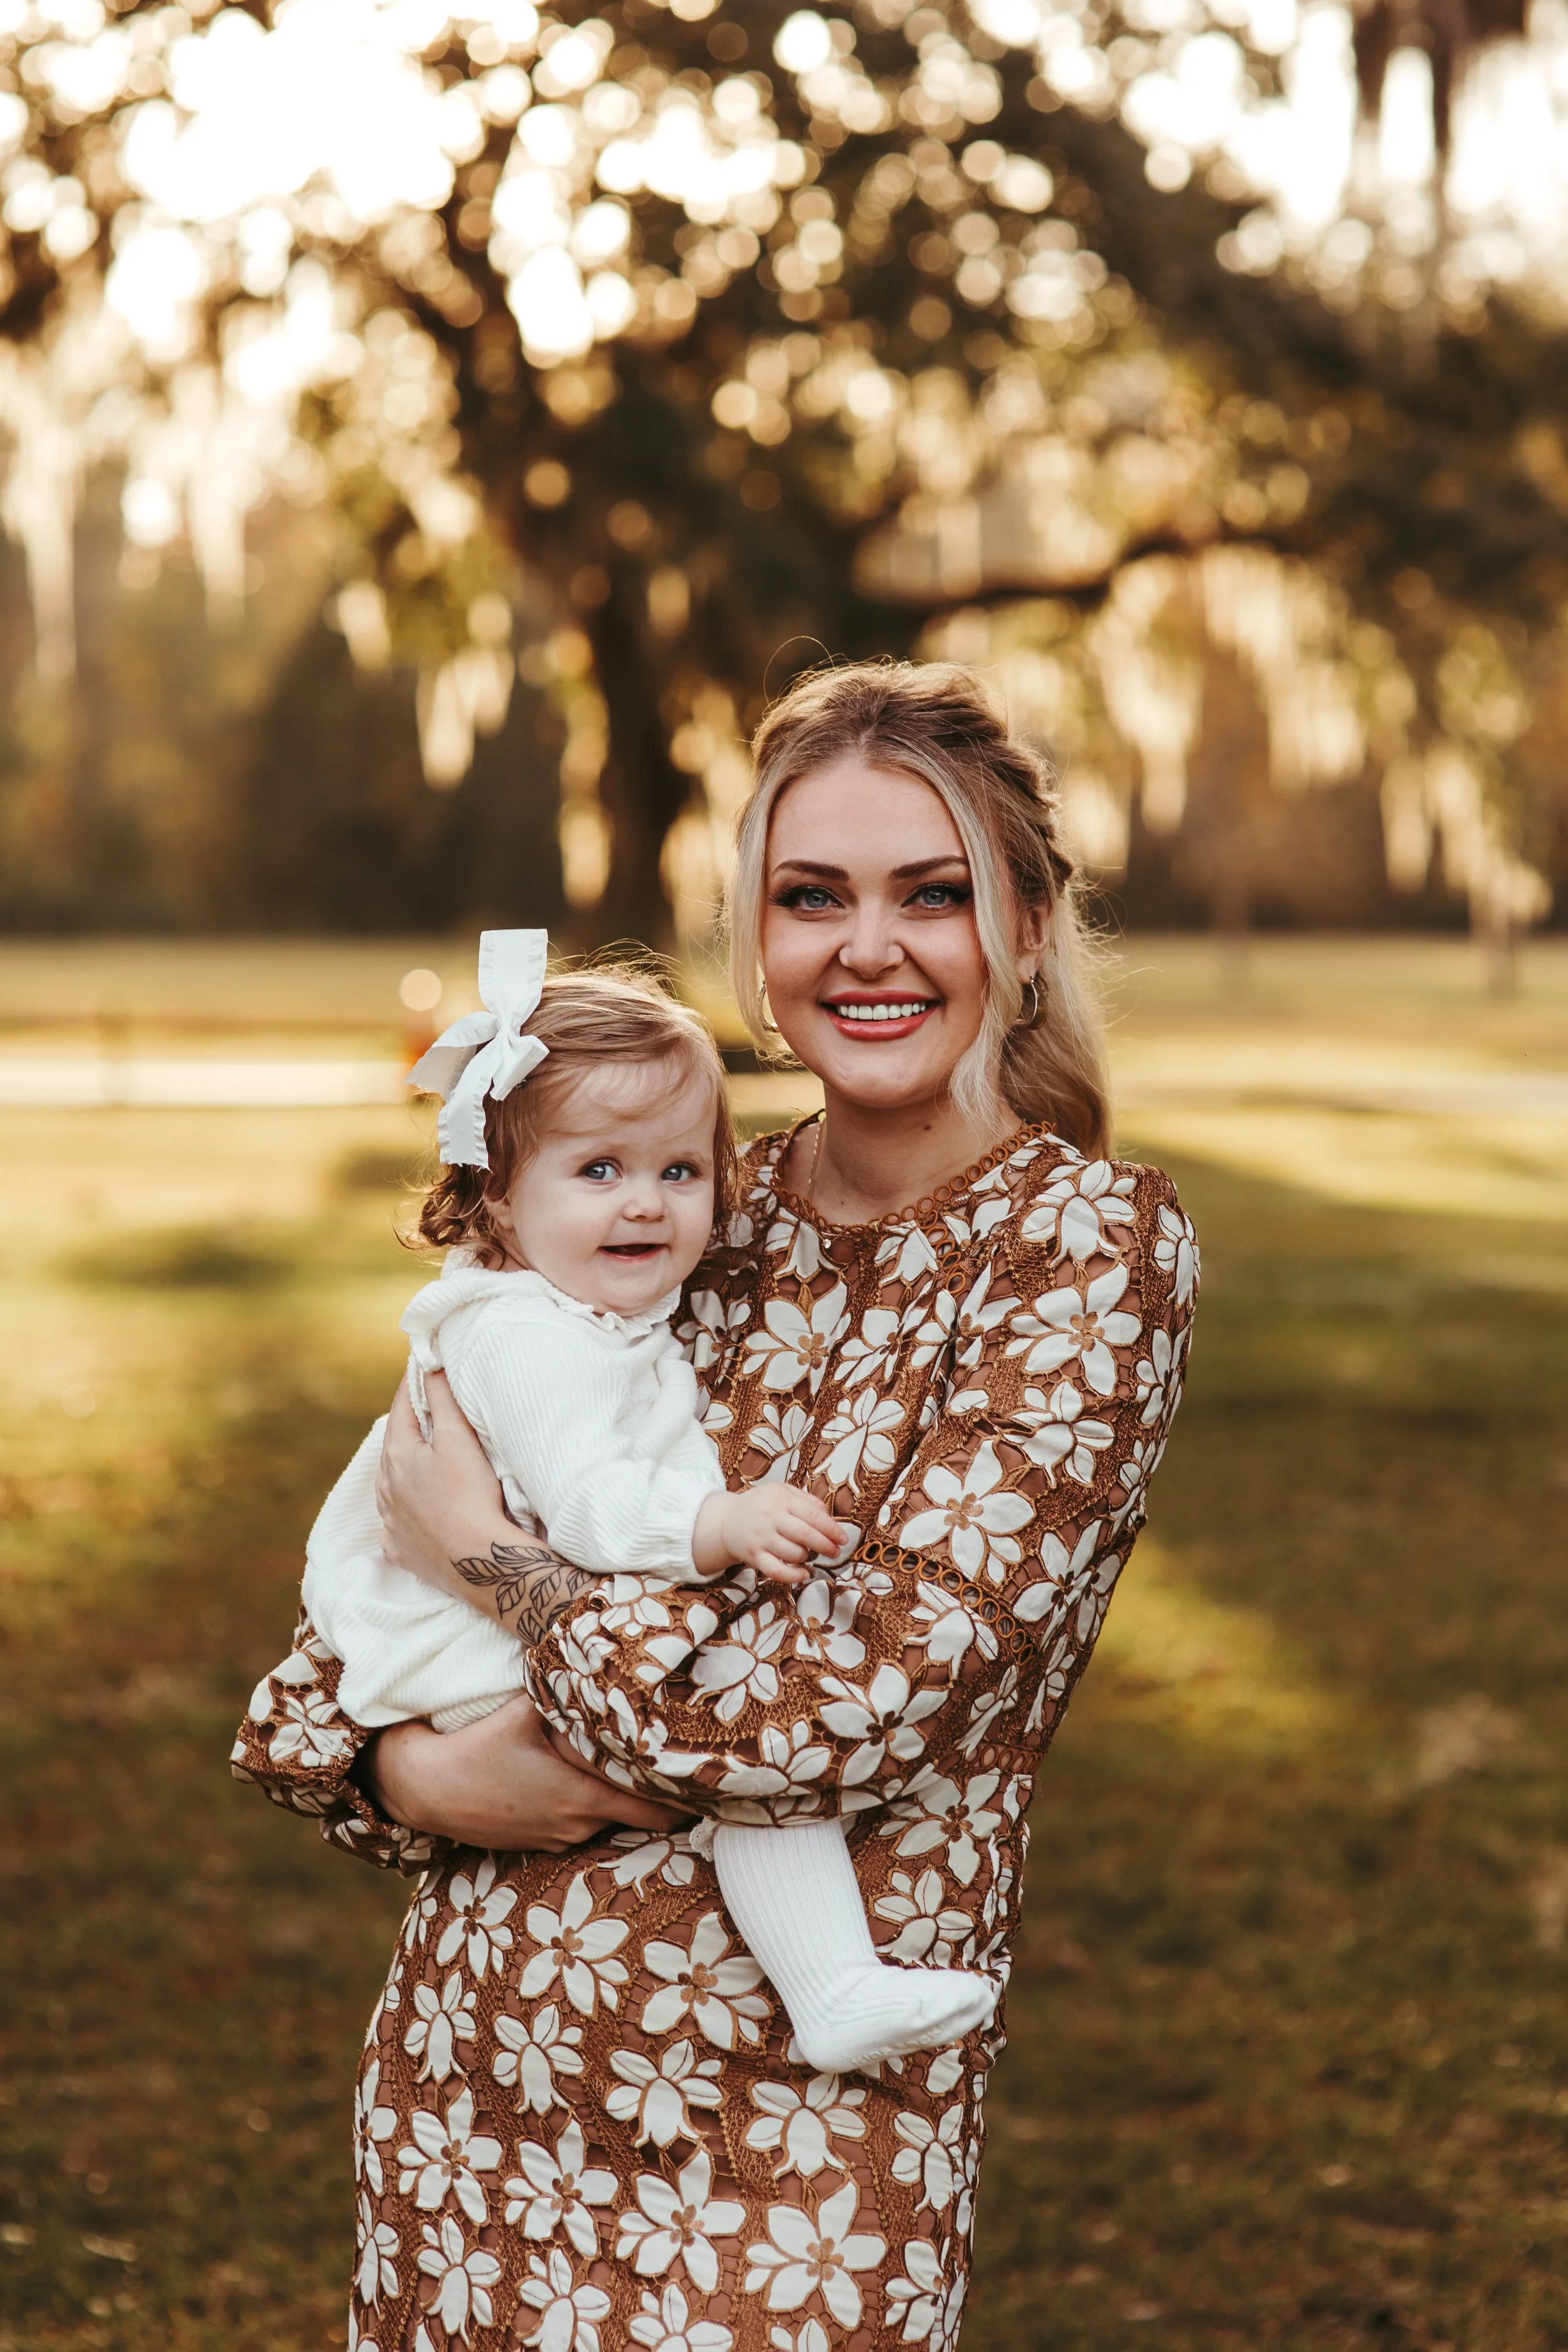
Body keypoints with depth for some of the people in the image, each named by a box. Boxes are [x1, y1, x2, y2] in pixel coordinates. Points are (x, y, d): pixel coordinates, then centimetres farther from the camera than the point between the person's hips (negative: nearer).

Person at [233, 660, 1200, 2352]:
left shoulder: (1089, 1245, -9)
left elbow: (865, 1702, -20)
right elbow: (300, 1699, 9)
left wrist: (500, 1563, -10)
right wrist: (418, 1774, -12)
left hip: (783, 2168, -4)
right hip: (456, 2086, 5)